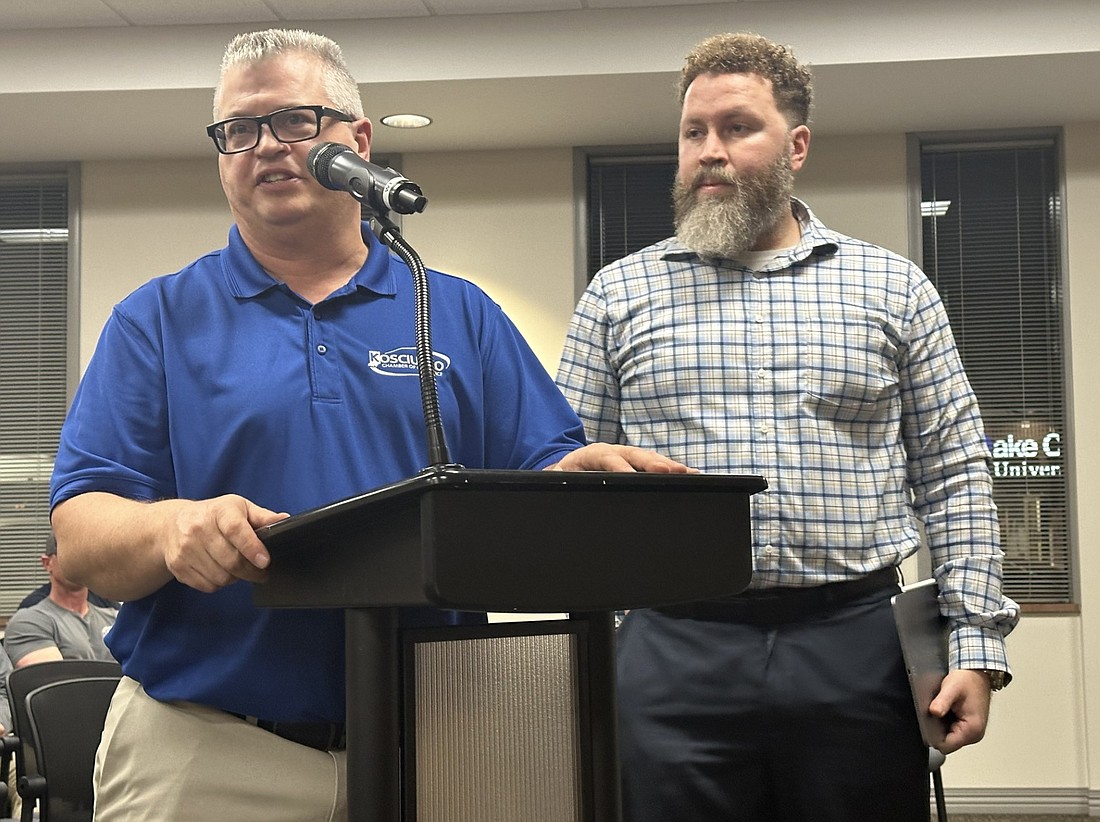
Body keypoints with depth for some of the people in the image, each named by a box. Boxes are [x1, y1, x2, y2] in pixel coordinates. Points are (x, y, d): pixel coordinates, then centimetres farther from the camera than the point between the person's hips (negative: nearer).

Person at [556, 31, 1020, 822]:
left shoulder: (894, 287, 9)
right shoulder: (618, 295, 9)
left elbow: (953, 477, 7)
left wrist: (976, 643, -1)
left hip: (857, 645, 0)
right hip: (678, 649, 0)